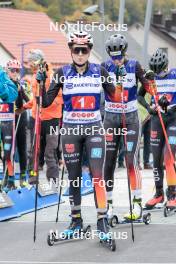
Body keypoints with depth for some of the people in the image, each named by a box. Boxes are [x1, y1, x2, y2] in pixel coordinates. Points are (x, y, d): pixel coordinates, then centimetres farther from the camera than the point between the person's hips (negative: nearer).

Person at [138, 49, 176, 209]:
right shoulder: (151, 77, 3)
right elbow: (140, 95, 13)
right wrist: (148, 107, -5)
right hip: (157, 119, 4)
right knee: (156, 158, 5)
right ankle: (159, 194, 17)